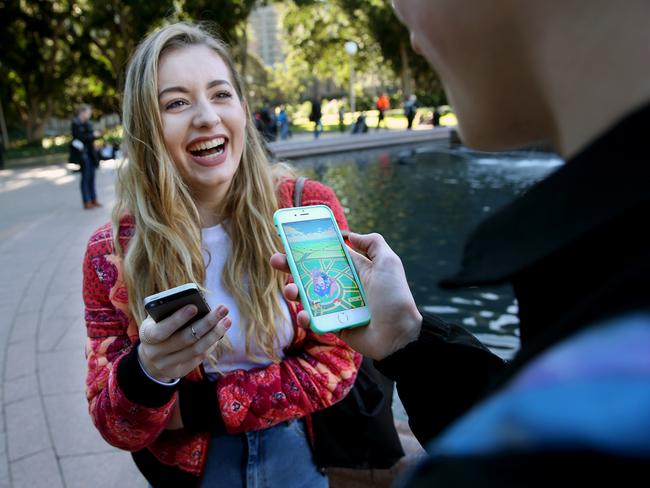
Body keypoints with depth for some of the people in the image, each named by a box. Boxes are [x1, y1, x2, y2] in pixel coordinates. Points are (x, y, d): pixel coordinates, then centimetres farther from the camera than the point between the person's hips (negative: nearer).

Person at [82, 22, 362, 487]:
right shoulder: (113, 253, -16)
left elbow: (336, 361, -14)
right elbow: (116, 429, -12)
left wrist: (195, 407, -18)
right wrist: (149, 373, -33)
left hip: (312, 449, 0)